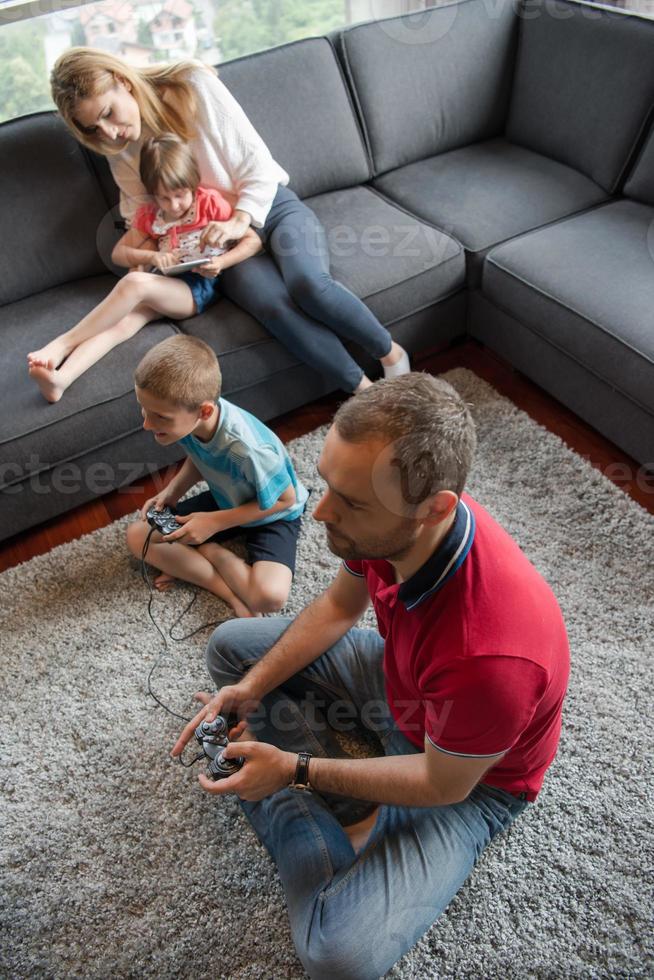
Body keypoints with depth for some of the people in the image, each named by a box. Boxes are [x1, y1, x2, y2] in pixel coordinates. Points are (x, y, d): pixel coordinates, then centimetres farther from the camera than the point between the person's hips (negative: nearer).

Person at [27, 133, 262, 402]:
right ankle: (60, 377, -46)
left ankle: (63, 344, -27)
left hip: (201, 287, -4)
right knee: (122, 321, -28)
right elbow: (119, 252, 17)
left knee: (135, 282, -31)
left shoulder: (210, 202, 2)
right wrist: (151, 256, -4)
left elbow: (253, 241, -1)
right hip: (166, 286, 4)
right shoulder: (148, 216, 13)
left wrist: (220, 263, -18)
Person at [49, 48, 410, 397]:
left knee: (309, 284, -33)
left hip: (272, 207, -1)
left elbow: (257, 163, -9)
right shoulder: (121, 153, 4)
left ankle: (391, 353, -10)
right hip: (221, 243, 2)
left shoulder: (194, 85, -9)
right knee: (274, 305, -31)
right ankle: (365, 390, -23)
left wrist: (240, 220, -25)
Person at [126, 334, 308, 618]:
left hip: (272, 514, -6)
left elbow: (285, 499, -22)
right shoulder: (187, 417, -20)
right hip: (224, 500, 6)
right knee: (138, 536, -7)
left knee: (269, 596, -31)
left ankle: (210, 551, -2)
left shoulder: (249, 449, -40)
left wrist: (215, 523, -23)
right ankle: (230, 591, -12)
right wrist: (172, 491, -14)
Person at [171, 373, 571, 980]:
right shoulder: (387, 526, -24)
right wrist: (250, 688, -11)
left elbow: (443, 784, -23)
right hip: (397, 677, 7)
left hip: (470, 777, -6)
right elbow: (339, 605, -2)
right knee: (231, 645, 6)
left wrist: (297, 768, -19)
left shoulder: (488, 656, -43)